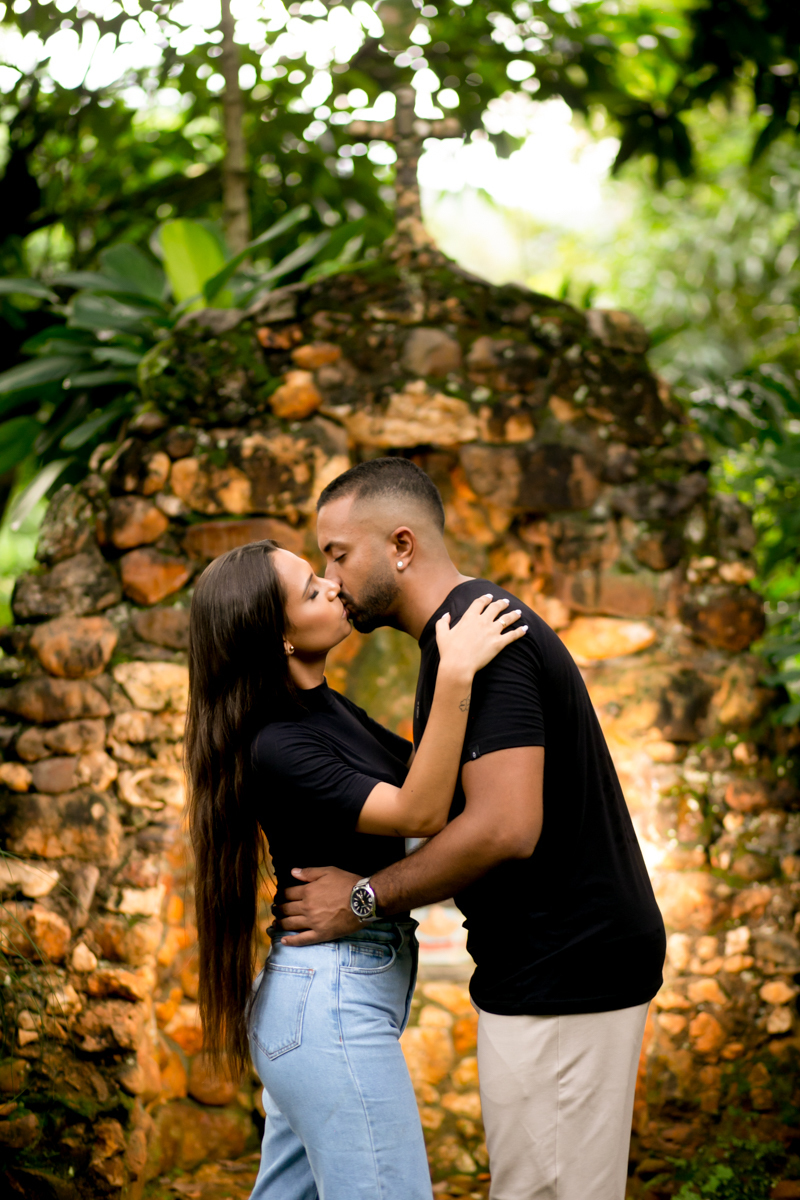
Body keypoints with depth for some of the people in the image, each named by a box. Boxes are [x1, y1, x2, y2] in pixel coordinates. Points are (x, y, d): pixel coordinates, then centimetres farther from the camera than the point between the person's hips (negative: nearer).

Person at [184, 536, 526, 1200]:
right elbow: (419, 813, -24)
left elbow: (423, 767, 17)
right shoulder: (277, 748, -18)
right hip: (332, 1001, -10)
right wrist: (456, 675, -29)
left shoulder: (329, 709, 11)